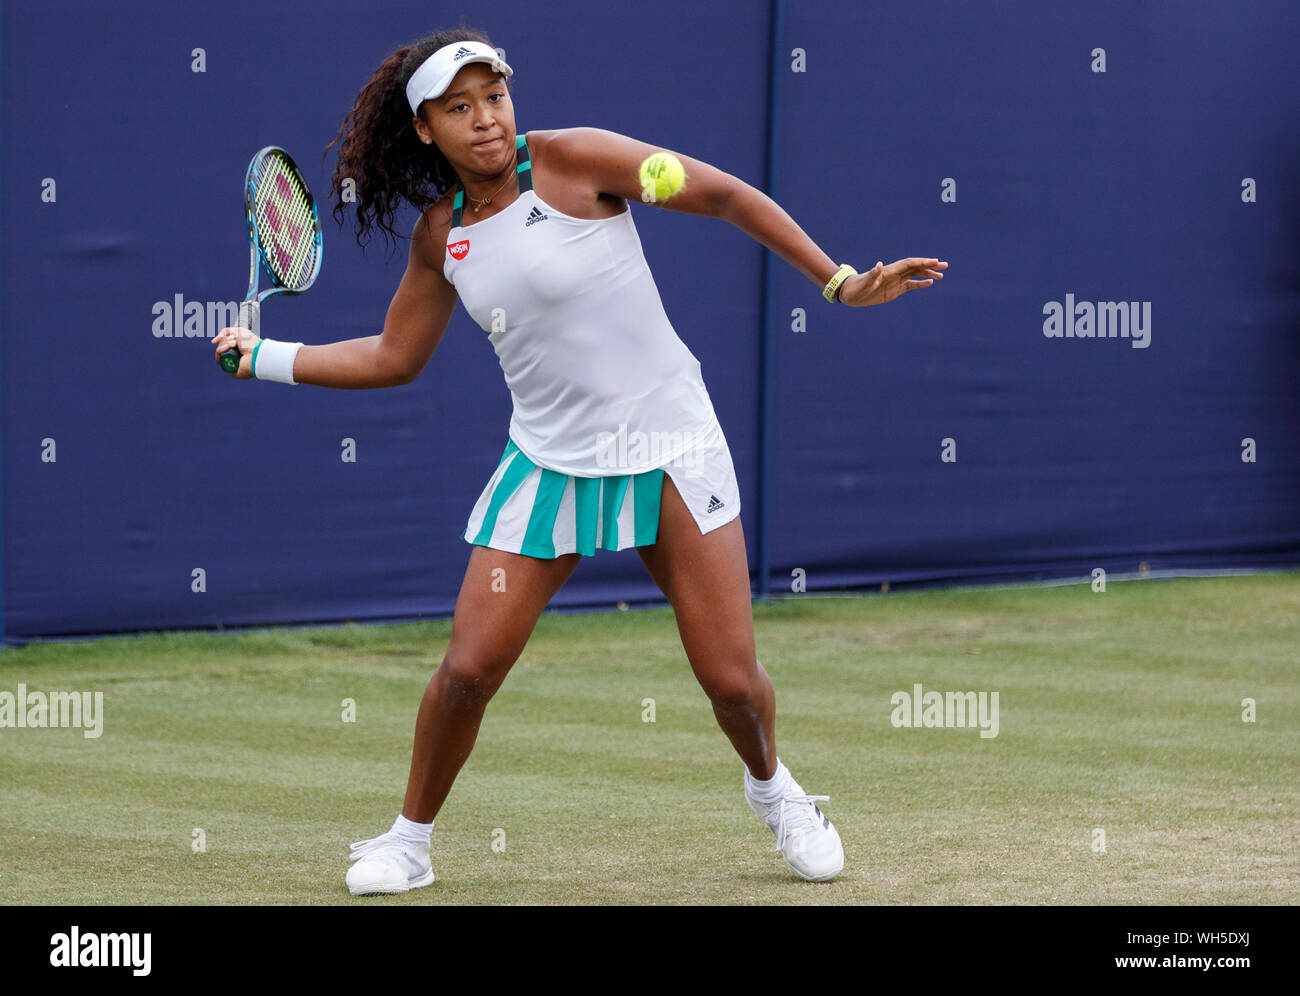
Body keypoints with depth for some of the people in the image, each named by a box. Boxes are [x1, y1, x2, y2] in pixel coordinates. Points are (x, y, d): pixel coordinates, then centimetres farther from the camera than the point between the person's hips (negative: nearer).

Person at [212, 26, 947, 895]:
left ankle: (771, 786, 30)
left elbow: (726, 195, -7)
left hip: (668, 448, -3)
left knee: (731, 677, -4)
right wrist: (264, 357, 12)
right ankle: (410, 839, 16)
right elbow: (395, 357, 17)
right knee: (468, 668, -6)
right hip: (549, 461, 3)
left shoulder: (571, 161, -12)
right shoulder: (441, 232, 3)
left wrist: (839, 283, -10)